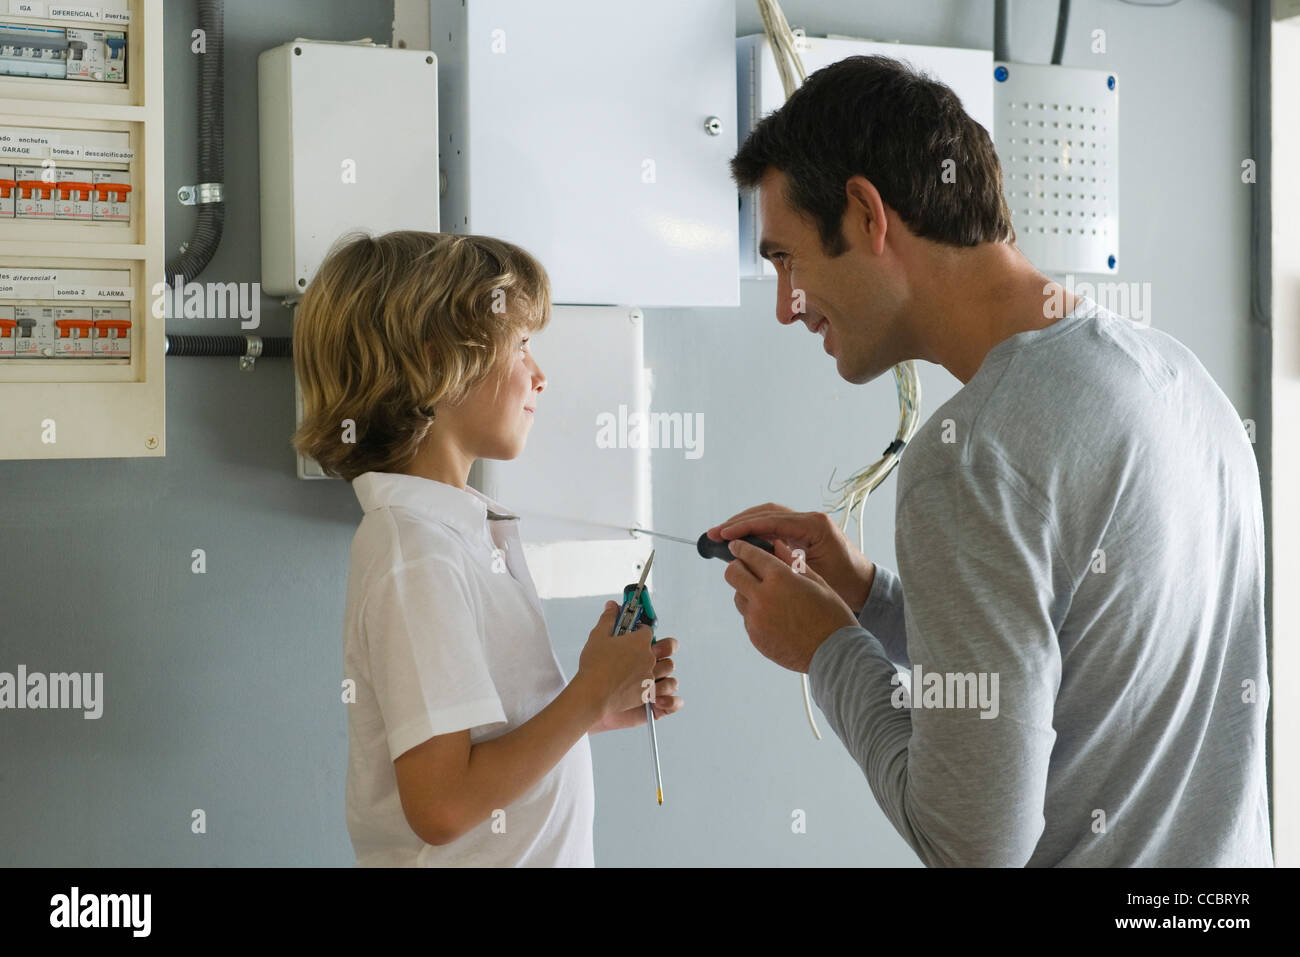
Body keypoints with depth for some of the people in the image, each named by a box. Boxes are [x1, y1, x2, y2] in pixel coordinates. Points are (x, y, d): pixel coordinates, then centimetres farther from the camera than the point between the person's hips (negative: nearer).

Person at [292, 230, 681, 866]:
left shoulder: (466, 529, 6)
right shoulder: (418, 554, -21)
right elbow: (443, 803, -26)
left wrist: (594, 706, -1)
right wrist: (591, 692, -18)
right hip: (470, 859, -9)